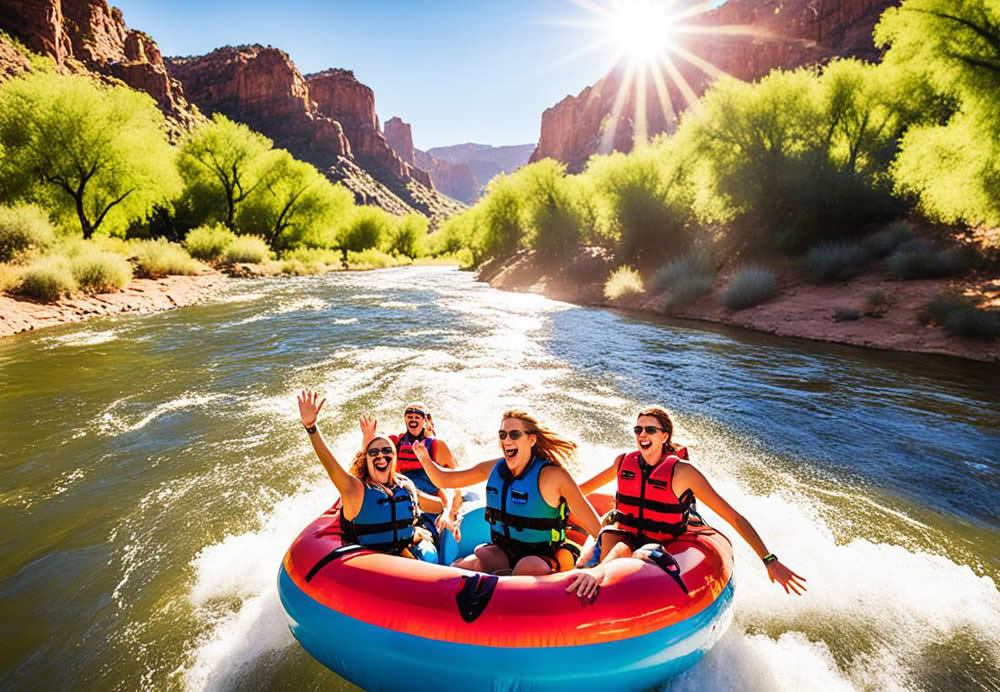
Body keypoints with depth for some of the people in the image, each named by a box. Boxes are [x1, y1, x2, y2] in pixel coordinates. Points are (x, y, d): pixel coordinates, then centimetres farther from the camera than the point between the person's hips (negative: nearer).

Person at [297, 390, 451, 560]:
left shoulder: (406, 487, 12)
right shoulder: (356, 489, -3)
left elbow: (441, 505, 26)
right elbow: (331, 465, -20)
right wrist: (311, 426, -31)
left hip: (413, 554, 4)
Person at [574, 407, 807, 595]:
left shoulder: (681, 471, -9)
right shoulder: (624, 462, 3)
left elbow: (733, 517, -7)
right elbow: (584, 488, 22)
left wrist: (770, 561, -11)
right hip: (623, 536, 3)